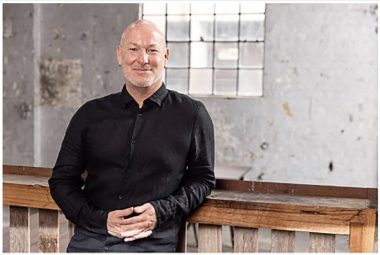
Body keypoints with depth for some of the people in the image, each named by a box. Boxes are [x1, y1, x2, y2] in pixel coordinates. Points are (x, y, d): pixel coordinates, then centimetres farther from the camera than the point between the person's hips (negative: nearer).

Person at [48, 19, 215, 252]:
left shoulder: (191, 114, 5)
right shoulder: (91, 114, 10)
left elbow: (203, 179, 10)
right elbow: (62, 180, 13)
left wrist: (161, 211, -5)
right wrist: (101, 219, -2)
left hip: (153, 242, -1)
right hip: (90, 237, 1)